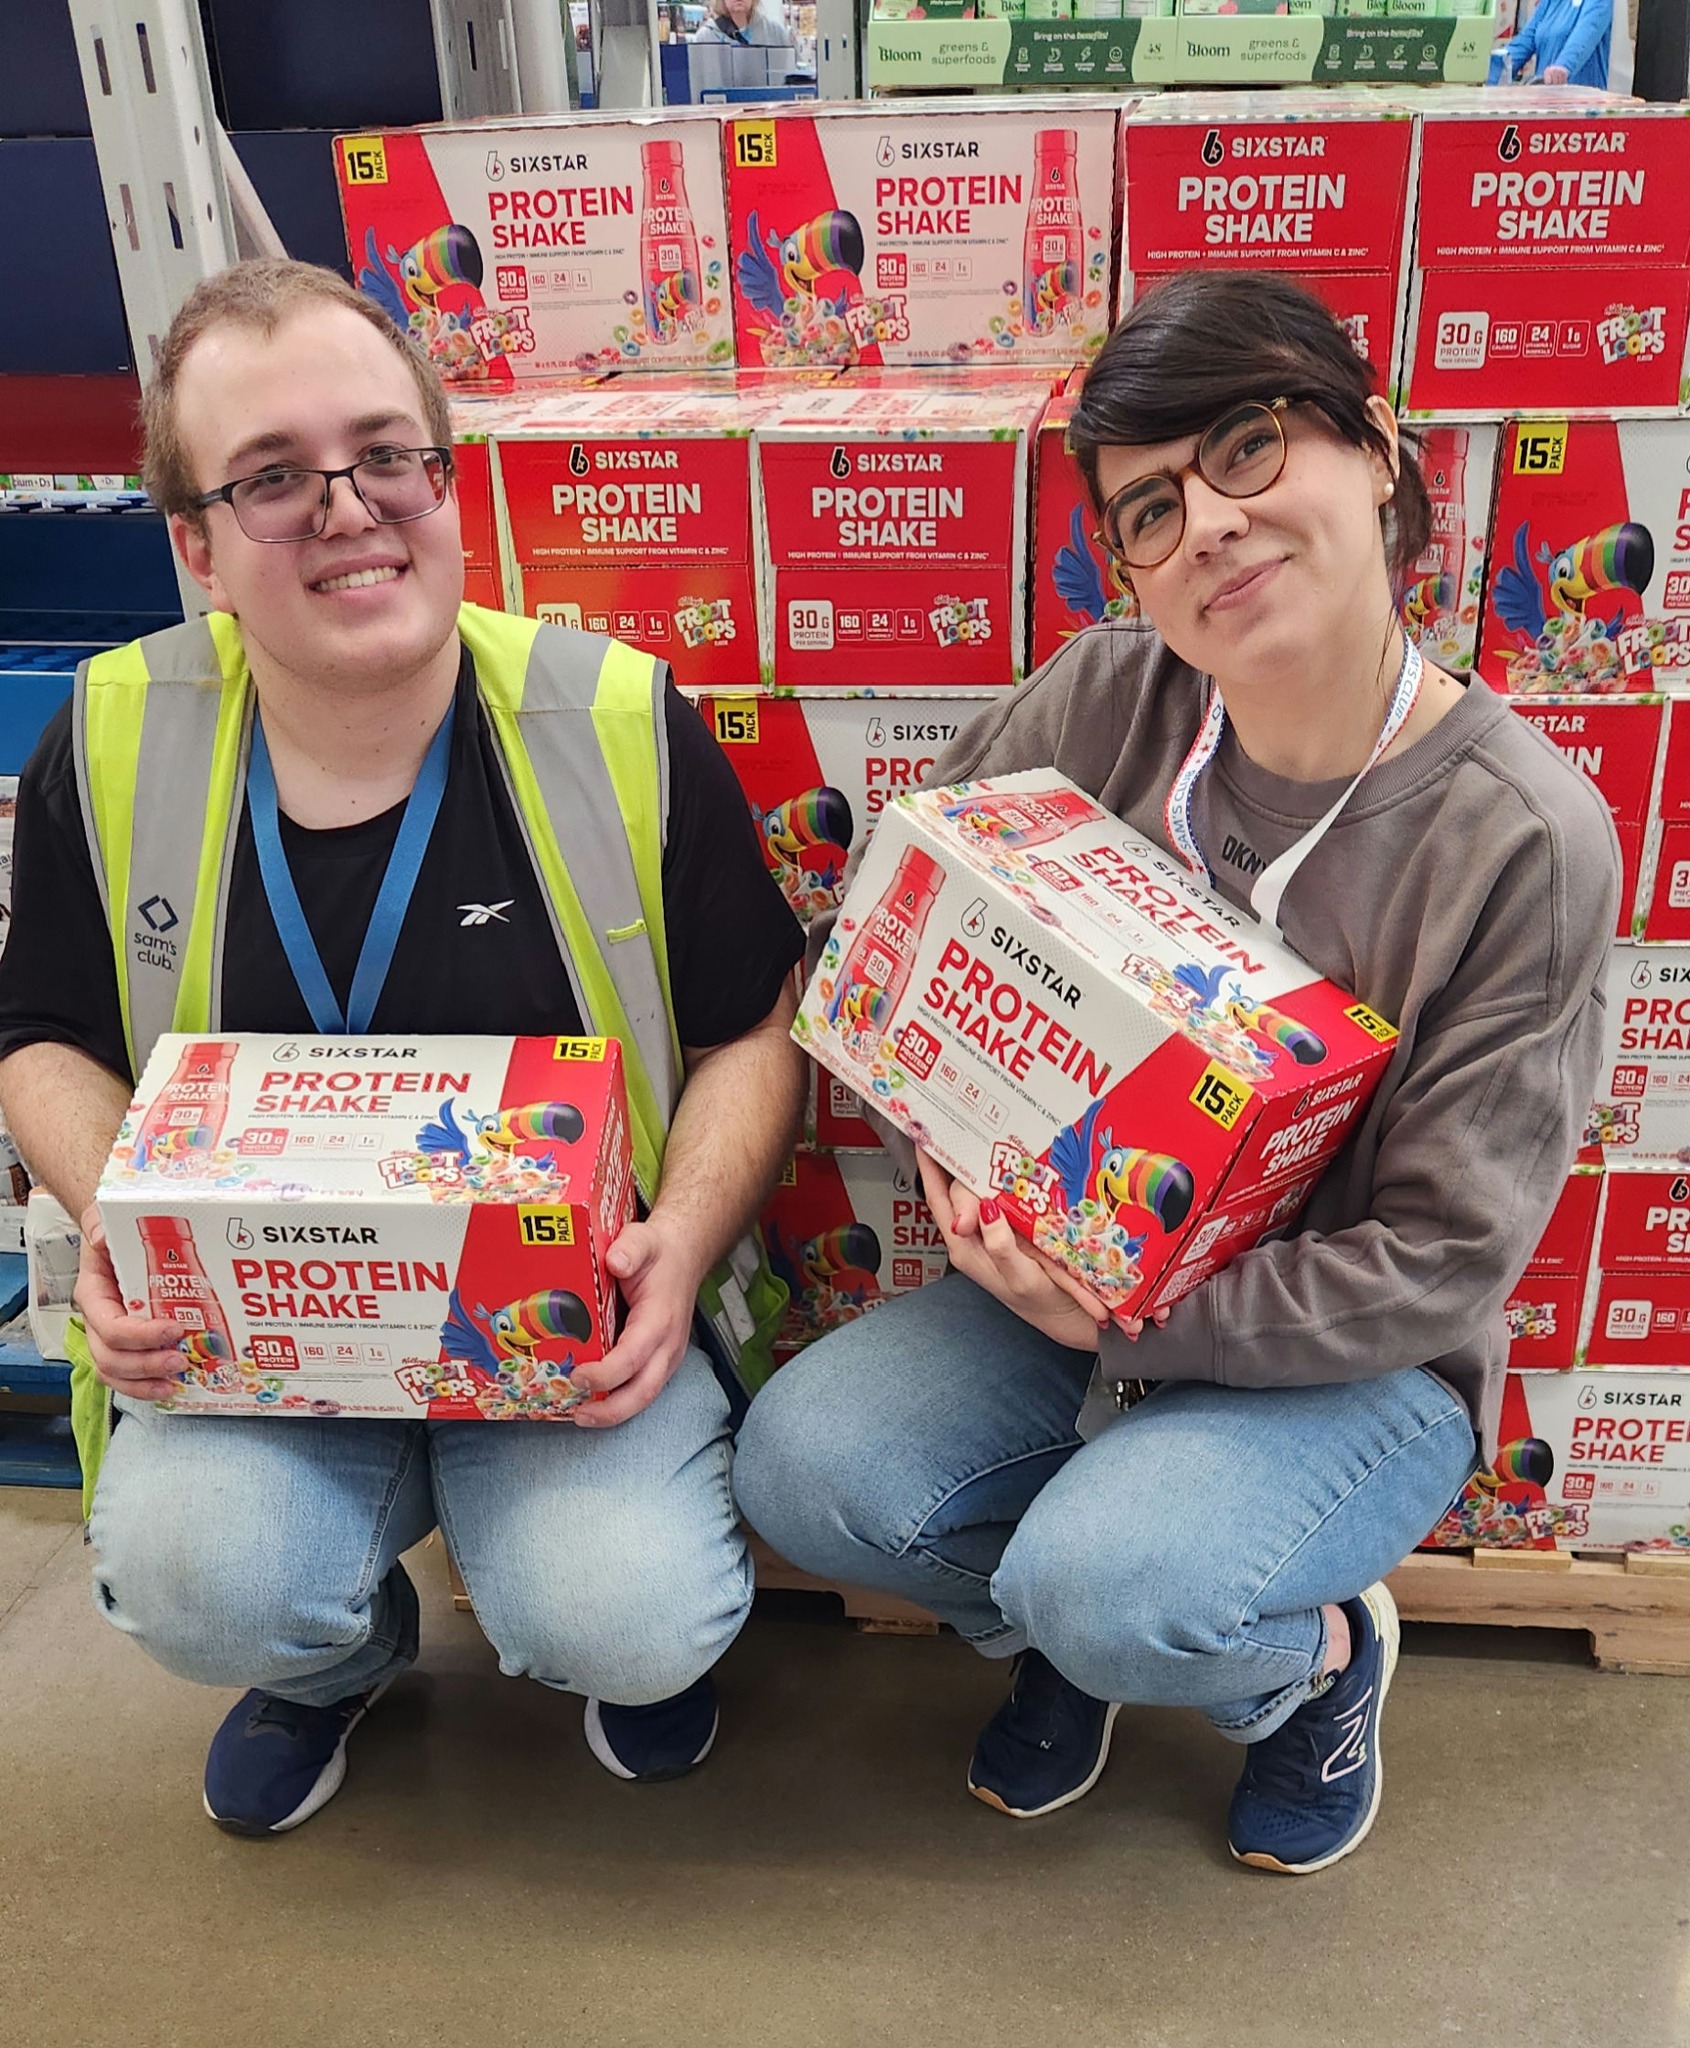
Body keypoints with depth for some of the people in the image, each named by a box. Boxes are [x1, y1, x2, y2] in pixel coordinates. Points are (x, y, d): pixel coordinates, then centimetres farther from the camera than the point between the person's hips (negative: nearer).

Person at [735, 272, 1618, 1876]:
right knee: (800, 1463, -16)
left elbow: (1443, 1258, -16)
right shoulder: (1104, 700, -10)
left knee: (1107, 1585, -28)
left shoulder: (1526, 837, -20)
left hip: (1350, 1362, -3)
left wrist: (1137, 1323, -23)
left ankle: (1321, 1653, 9)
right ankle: (1066, 1624, 16)